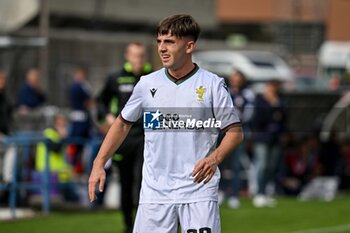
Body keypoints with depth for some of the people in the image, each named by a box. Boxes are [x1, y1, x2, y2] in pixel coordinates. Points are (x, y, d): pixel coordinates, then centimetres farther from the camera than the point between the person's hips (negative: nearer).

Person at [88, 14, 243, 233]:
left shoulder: (213, 84, -1)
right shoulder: (148, 84, 7)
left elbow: (235, 131, 1)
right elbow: (123, 123, 18)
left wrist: (214, 158, -18)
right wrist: (99, 164, 9)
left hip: (198, 188, -3)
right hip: (155, 189, 3)